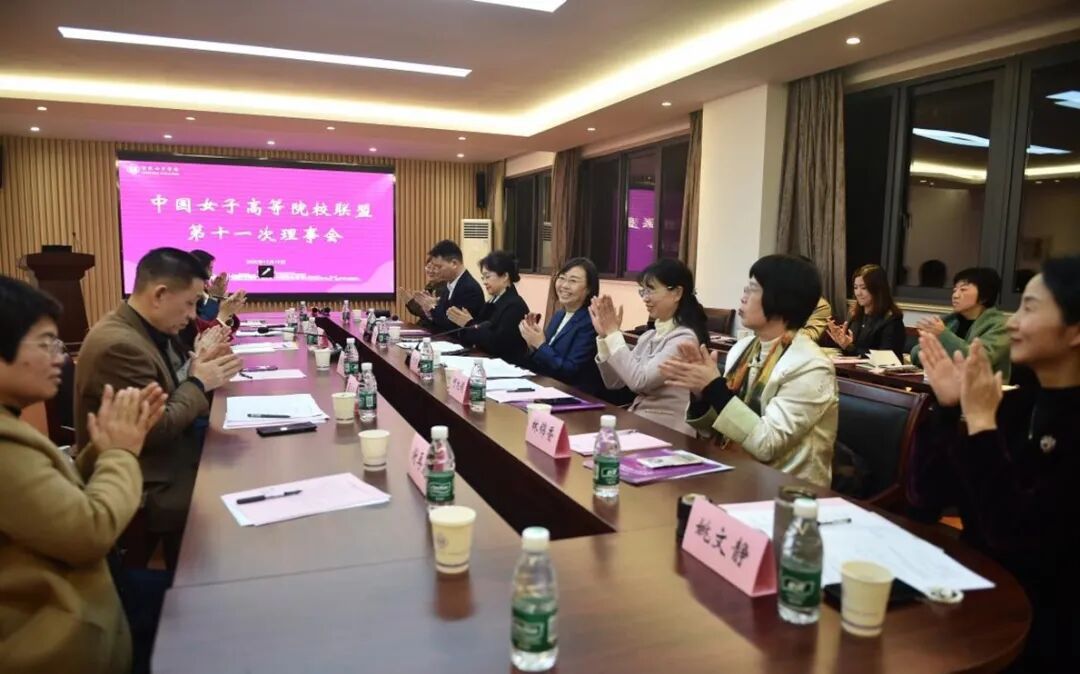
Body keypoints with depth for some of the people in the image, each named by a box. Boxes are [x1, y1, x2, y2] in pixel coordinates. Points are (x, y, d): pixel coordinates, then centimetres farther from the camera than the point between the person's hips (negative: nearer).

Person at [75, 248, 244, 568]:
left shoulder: (146, 329, 5)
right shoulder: (118, 344, -23)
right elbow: (155, 430, -23)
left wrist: (198, 365, -5)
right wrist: (198, 382, -12)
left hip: (168, 460, 9)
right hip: (147, 487, -9)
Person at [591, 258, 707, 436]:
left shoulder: (685, 338, -14)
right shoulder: (649, 336, 9)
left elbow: (639, 380, -23)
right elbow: (614, 382, 8)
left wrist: (614, 333, -16)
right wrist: (605, 336, -2)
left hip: (665, 429, -7)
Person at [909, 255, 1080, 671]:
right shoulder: (1018, 404, 3)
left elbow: (1016, 538, -25)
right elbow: (925, 500, 0)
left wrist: (980, 421, -22)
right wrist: (948, 408, -9)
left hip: (1041, 630, -5)